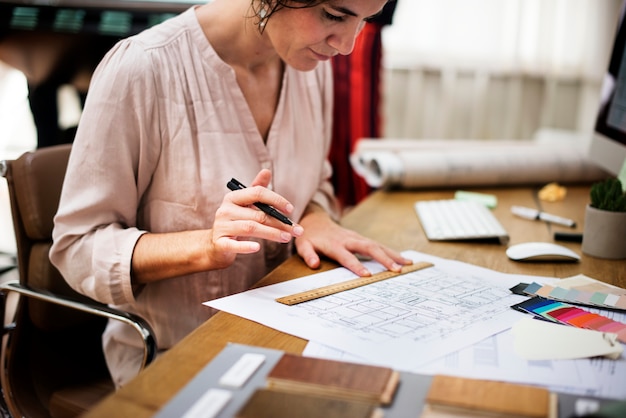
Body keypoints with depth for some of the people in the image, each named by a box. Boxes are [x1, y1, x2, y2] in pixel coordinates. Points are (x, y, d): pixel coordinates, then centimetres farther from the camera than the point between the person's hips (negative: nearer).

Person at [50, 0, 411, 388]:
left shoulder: (311, 61, -1)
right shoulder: (142, 68, -20)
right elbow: (76, 247, -15)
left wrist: (314, 219, -9)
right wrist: (208, 246, -30)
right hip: (170, 355, -5)